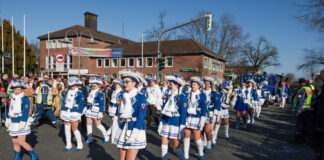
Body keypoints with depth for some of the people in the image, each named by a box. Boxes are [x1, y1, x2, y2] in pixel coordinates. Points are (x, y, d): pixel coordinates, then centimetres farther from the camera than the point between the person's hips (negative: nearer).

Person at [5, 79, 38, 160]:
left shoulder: (25, 99, -13)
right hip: (13, 123, 7)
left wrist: (22, 123, -21)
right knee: (15, 142, 12)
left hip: (21, 123, -7)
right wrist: (8, 119, 20)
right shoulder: (12, 98, 9)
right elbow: (10, 110, 20)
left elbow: (25, 112, -17)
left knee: (21, 142, -9)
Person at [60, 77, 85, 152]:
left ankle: (80, 145, 13)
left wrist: (79, 113, -13)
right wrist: (63, 111, 8)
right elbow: (64, 101, 15)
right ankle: (68, 145, 23)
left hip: (74, 113, -6)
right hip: (66, 112, 6)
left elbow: (81, 105, -7)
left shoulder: (80, 93, -5)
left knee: (74, 129, -3)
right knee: (67, 129, 9)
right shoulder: (67, 92, 11)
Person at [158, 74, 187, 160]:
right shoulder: (167, 95, 7)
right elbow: (163, 110, 11)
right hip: (166, 123, 6)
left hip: (176, 124, -5)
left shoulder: (182, 97, -10)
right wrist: (161, 123, 12)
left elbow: (183, 113, -12)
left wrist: (182, 128, -15)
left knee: (176, 147, 2)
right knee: (164, 144, 8)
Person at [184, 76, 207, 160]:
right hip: (187, 118, 4)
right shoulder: (188, 95, 6)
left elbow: (204, 110, -7)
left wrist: (202, 122, -13)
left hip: (197, 119, -3)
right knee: (186, 136, 3)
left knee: (197, 138, 2)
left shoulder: (202, 96, -5)